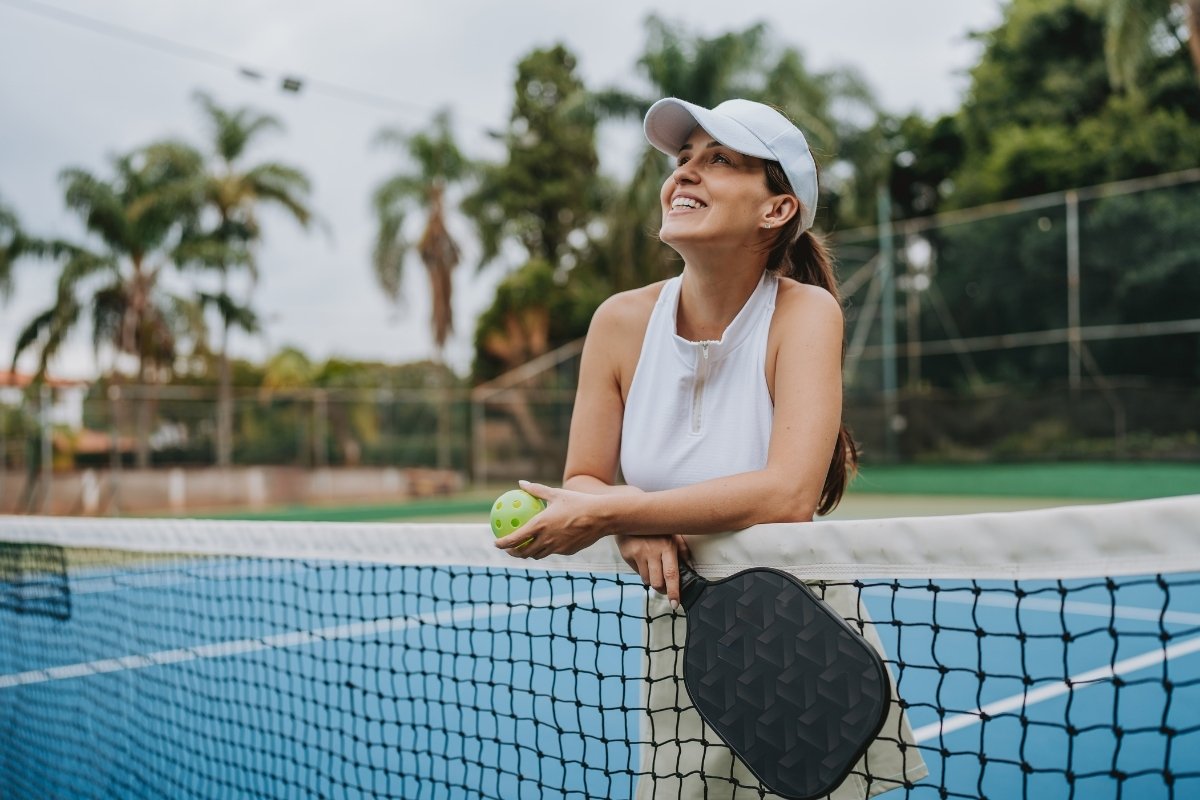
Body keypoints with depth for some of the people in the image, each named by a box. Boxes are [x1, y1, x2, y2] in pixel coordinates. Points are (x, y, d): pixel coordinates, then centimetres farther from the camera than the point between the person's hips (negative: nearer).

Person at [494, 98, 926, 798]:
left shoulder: (804, 312, -17)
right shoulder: (622, 321, -6)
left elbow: (789, 495, -30)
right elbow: (582, 483, -1)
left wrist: (607, 514, -28)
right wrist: (635, 524, -24)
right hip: (675, 642, 3)